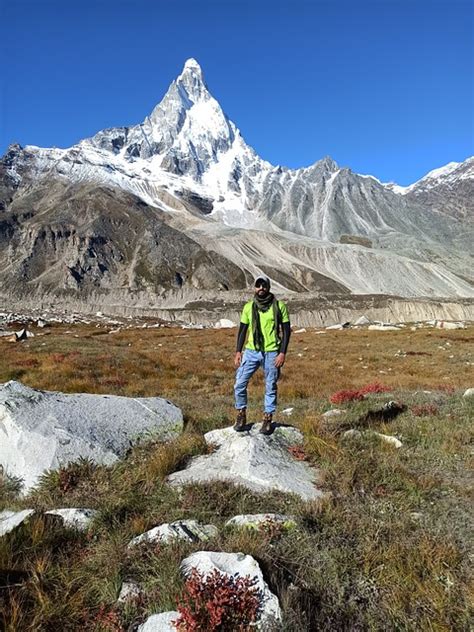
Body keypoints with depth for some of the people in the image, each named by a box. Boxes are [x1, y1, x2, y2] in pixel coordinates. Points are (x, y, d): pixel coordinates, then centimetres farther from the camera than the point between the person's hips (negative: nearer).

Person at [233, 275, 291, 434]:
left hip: (271, 353, -2)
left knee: (270, 387, 7)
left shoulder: (279, 306, -2)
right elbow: (242, 330, 10)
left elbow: (286, 330, -1)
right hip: (251, 351, 2)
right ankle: (241, 416, 16)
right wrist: (238, 351, 3)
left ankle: (267, 419, 21)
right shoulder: (248, 307, 5)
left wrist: (282, 353, -8)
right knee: (239, 384, -2)